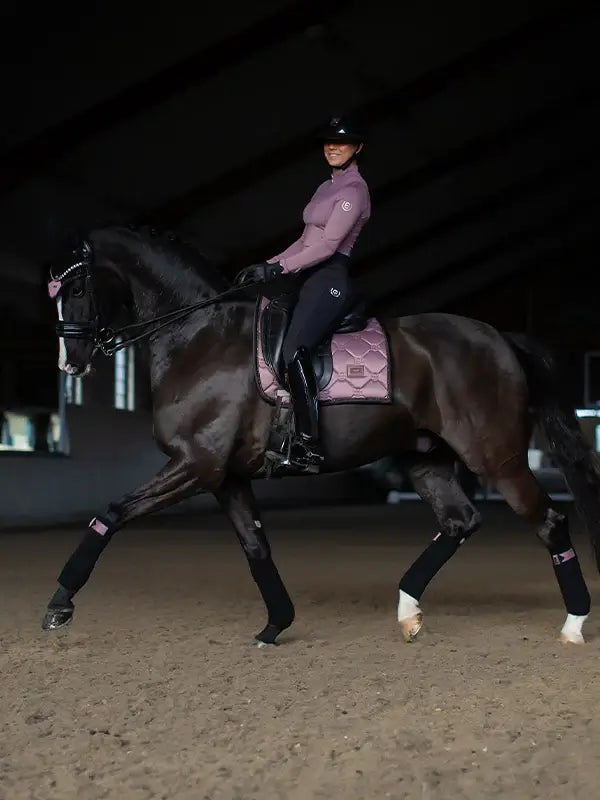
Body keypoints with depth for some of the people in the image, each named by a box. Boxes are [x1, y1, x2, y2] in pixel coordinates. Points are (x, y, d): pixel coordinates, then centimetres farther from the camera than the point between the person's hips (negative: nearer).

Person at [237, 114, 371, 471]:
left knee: (295, 349, -28)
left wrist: (277, 268, -17)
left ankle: (308, 445, -33)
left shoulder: (353, 190, -7)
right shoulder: (328, 187, 22)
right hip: (313, 280, 11)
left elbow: (328, 245, -16)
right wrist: (269, 265, 12)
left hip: (330, 279, -11)